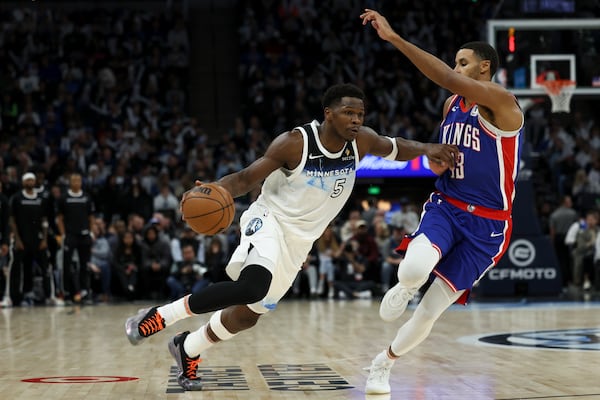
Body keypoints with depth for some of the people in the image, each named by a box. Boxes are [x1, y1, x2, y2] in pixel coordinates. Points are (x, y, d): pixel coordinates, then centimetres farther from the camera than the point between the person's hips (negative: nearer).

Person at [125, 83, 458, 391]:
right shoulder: (295, 142, -21)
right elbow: (246, 178, -17)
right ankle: (158, 316, -22)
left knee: (250, 313, 11)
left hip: (300, 239, 6)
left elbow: (395, 148, 12)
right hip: (270, 220, -6)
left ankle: (188, 349, 36)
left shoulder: (361, 141, -7)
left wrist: (425, 149, -10)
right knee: (253, 285, -35)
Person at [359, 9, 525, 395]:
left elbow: (447, 79, -31)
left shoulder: (502, 102, -16)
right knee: (414, 269, -30)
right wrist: (436, 160, 0)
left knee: (430, 311, -1)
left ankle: (384, 363, 24)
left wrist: (395, 37, -34)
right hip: (446, 207, 4)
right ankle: (403, 288, 5)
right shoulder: (452, 103, 7)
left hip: (485, 225, -4)